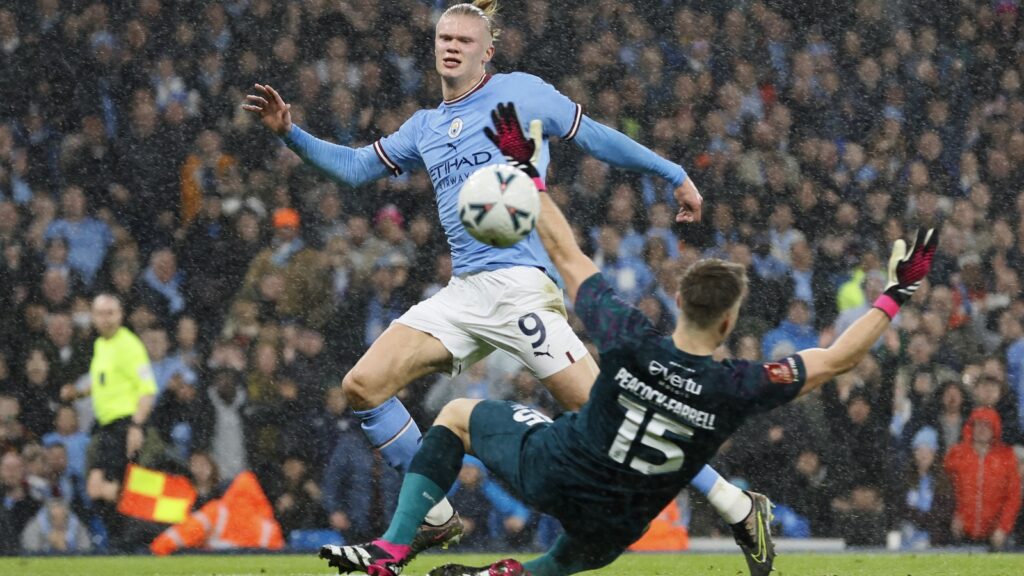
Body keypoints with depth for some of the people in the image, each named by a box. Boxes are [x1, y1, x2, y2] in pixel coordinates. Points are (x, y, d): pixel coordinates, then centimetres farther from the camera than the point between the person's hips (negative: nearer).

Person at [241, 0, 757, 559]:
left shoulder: (521, 92, 3)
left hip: (519, 282, -7)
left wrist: (674, 174, 10)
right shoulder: (424, 127, 20)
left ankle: (734, 505, -7)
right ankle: (435, 518, 2)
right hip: (464, 294, 7)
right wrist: (290, 132, 13)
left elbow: (595, 137, 9)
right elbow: (354, 166, 26)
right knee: (363, 385, -6)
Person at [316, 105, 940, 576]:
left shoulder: (631, 341, -21)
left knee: (457, 414, 22)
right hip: (613, 525, 2)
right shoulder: (738, 388, -22)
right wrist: (896, 293, -5)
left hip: (551, 472, -2)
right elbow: (837, 359, -12)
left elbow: (568, 255, -10)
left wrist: (529, 171, 1)